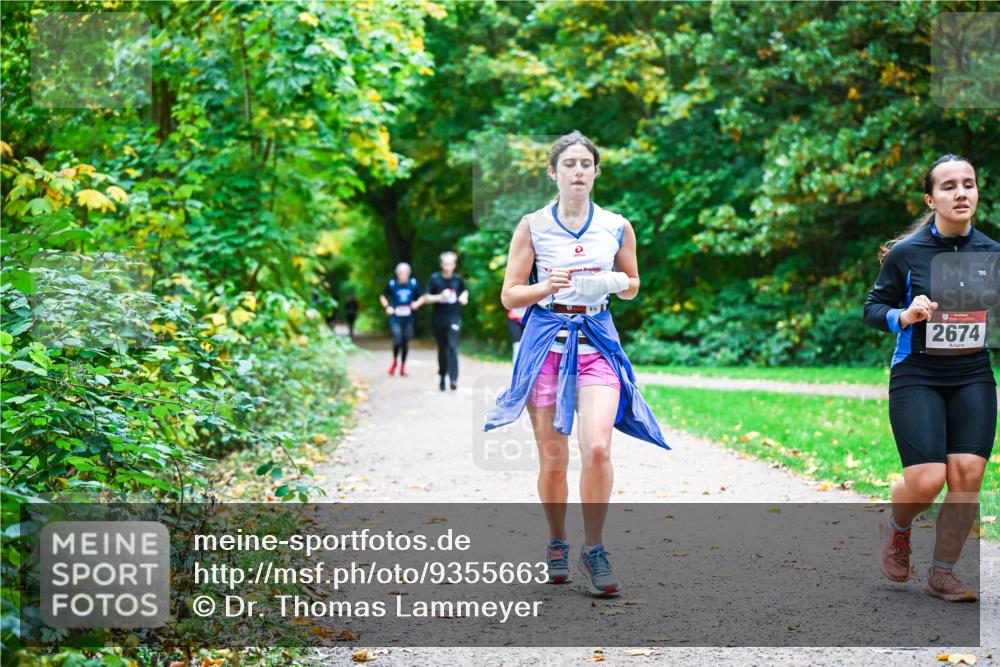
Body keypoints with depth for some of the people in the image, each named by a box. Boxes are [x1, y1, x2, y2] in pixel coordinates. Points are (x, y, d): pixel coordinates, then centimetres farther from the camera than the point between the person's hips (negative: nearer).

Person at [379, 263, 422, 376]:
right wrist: (387, 307, -4)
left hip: (408, 319, 2)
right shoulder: (392, 284, -5)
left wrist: (417, 303, -9)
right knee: (397, 341, -14)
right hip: (395, 319, -2)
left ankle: (403, 366, 22)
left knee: (405, 342, 7)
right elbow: (383, 296, 10)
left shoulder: (414, 284, -2)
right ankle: (394, 362, 14)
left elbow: (421, 297, 11)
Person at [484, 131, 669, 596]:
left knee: (597, 448, -17)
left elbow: (631, 286, 18)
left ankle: (594, 551, -2)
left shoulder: (617, 227, 5)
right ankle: (557, 545, 26)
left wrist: (616, 283, -5)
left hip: (596, 340, 0)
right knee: (552, 459, 4)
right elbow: (510, 295, 2)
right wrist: (547, 287, -17)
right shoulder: (532, 226, 1)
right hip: (546, 341, 0)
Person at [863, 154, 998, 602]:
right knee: (927, 481, -12)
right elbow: (872, 308, 2)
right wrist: (903, 316, -18)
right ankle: (896, 529, 23)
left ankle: (941, 574, 9)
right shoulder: (906, 253, -6)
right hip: (916, 376, -3)